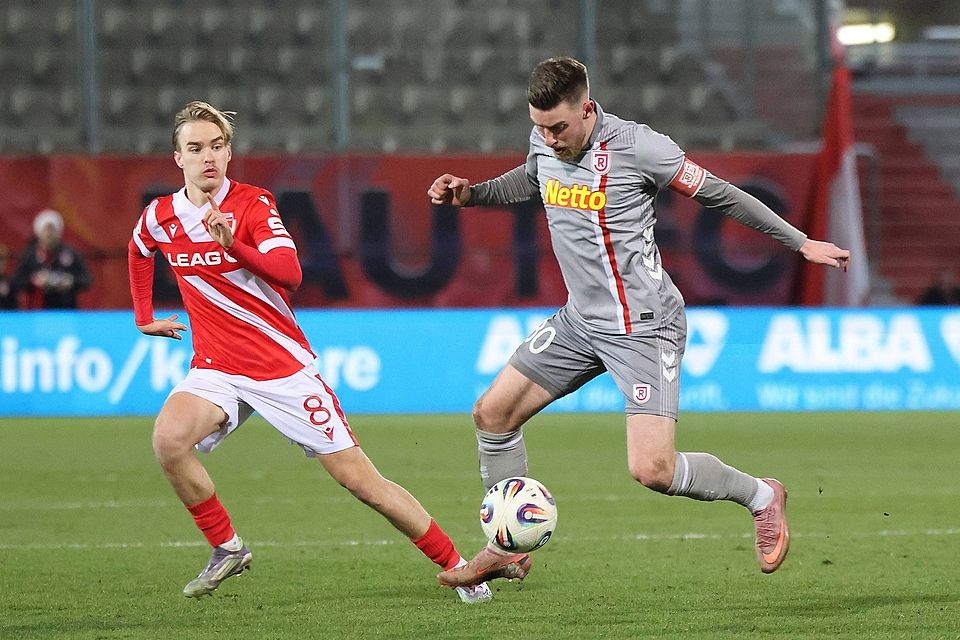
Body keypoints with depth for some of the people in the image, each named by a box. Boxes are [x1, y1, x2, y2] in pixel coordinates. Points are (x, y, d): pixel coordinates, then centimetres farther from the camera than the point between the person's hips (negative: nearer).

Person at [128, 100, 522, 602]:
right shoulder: (159, 217, 1)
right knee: (168, 438, -28)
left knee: (360, 479, -5)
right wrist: (144, 317, 22)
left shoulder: (252, 204, -10)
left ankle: (458, 567, 8)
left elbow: (289, 274, -26)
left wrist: (233, 244, -40)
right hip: (216, 368, 3)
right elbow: (139, 252, 27)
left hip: (284, 366, -3)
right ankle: (226, 549, -8)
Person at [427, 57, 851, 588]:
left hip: (643, 326, -7)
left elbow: (718, 194, -10)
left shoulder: (636, 146, -20)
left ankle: (760, 497, 8)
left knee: (652, 470, -18)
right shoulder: (544, 143, 0)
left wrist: (802, 243, -6)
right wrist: (470, 194, 9)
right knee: (493, 412, 6)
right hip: (580, 320, 7)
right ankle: (506, 548, 22)